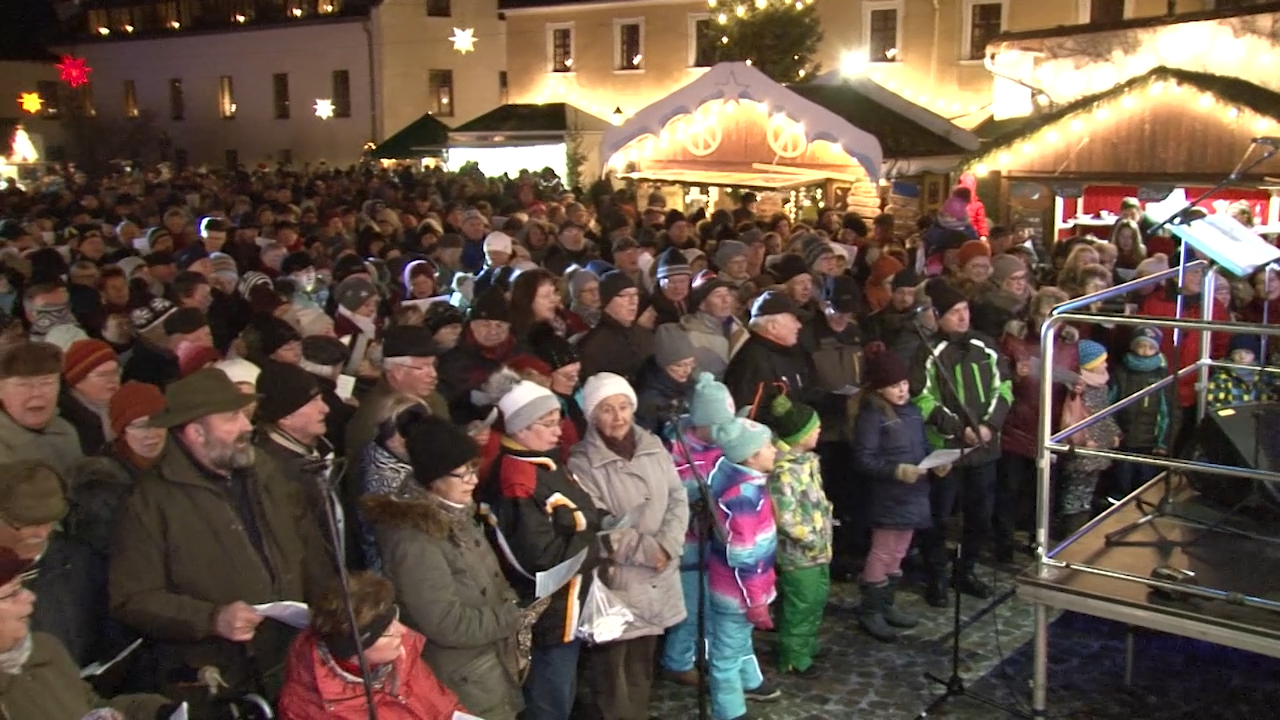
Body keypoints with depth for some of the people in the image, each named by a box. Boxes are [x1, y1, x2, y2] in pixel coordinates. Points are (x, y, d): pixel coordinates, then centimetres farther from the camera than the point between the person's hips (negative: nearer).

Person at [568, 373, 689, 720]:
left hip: (656, 577, 5)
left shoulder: (653, 446, 4)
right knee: (611, 665, 4)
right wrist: (647, 550, -17)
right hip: (615, 581, -5)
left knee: (642, 663, 20)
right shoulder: (582, 463, -13)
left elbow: (678, 497, 2)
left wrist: (667, 546, -12)